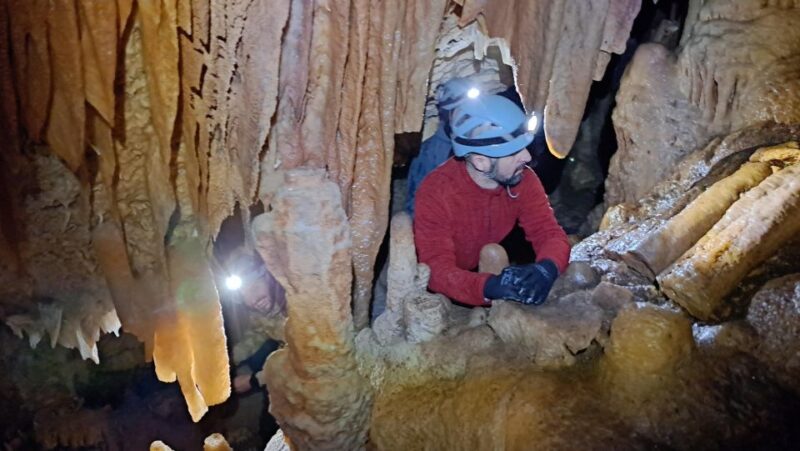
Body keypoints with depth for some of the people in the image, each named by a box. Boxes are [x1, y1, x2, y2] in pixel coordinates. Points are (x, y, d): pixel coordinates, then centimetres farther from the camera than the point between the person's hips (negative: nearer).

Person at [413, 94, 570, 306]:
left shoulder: (523, 180, -15)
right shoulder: (436, 193, -30)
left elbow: (550, 233, -16)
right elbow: (438, 270, -36)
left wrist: (546, 269, -40)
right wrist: (489, 287, -55)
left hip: (491, 270, 4)